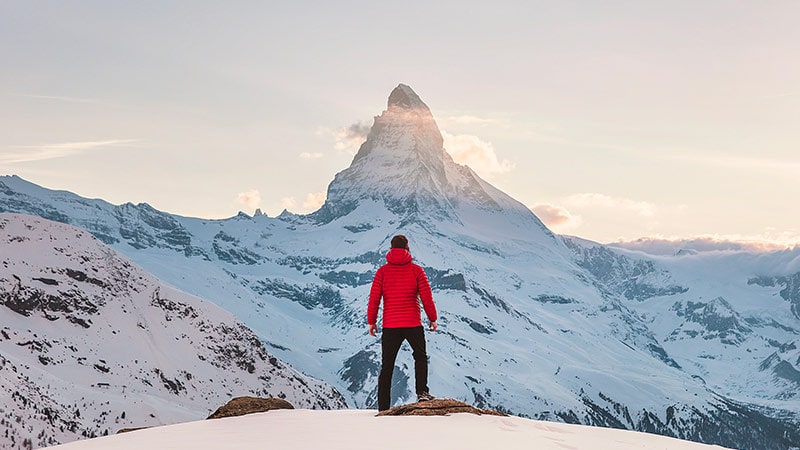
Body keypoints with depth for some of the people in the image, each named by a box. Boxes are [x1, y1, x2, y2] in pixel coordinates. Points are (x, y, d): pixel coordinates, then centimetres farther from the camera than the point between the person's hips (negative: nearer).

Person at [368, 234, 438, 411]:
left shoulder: (383, 271, 0)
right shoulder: (416, 270, -2)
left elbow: (374, 298, -1)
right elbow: (427, 297, -2)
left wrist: (371, 321, 9)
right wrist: (432, 319, 10)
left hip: (390, 326, 1)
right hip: (413, 324, -1)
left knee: (387, 366, 8)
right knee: (420, 357, 20)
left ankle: (383, 407, 7)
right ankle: (422, 392, 3)